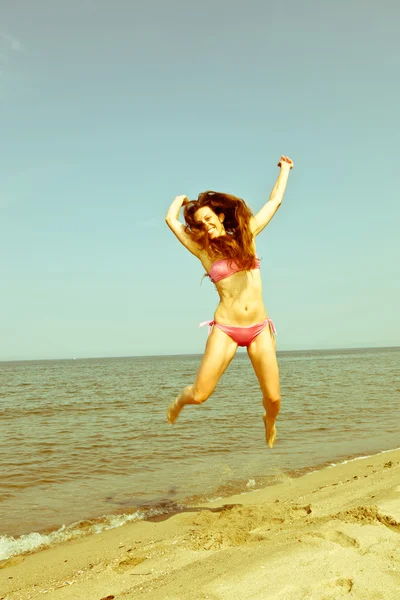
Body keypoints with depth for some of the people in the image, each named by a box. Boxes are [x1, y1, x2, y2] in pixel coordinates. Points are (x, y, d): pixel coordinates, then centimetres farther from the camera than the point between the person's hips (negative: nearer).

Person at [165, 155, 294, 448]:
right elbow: (171, 220, -2)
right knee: (200, 395, -6)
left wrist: (285, 169, 28)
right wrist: (182, 199, 17)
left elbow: (275, 201, 17)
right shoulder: (203, 249, 2)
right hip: (225, 329, -2)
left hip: (260, 328, 2)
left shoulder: (246, 235, 8)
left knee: (273, 397, 2)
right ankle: (180, 399, 32)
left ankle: (269, 423, 38)